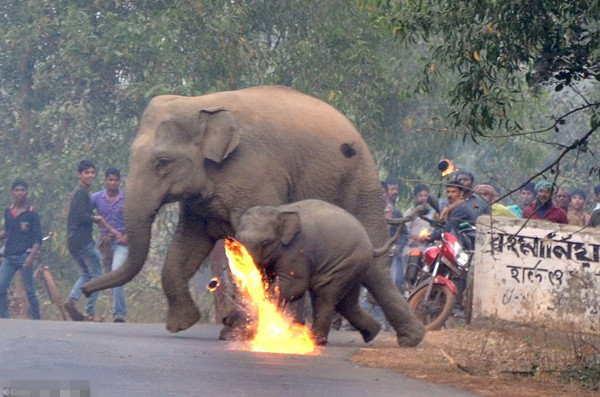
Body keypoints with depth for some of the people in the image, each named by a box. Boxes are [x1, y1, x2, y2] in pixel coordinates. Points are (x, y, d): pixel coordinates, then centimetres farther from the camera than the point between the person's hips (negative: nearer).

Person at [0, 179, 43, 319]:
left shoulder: (31, 214, -4)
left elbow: (38, 239, -7)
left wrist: (31, 256, -20)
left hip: (24, 255, -5)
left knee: (29, 290, -2)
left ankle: (36, 319, 6)